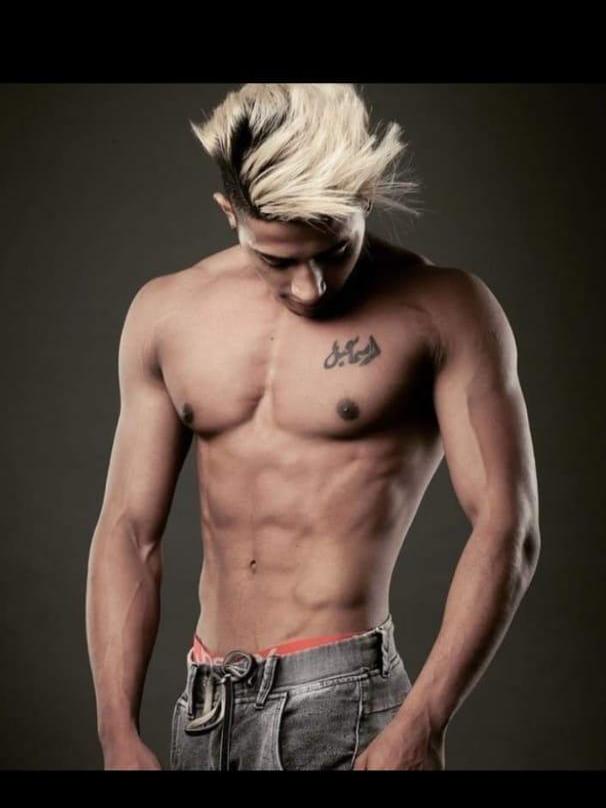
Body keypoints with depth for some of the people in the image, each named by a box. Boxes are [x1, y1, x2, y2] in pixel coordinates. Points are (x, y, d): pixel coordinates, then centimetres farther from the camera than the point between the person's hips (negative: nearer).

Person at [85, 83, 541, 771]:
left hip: (343, 697, -4)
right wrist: (118, 735, -2)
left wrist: (418, 728, -18)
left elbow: (506, 532, -10)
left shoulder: (441, 311, -7)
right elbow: (129, 531, 5)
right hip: (203, 709, 4)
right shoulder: (166, 313, 5)